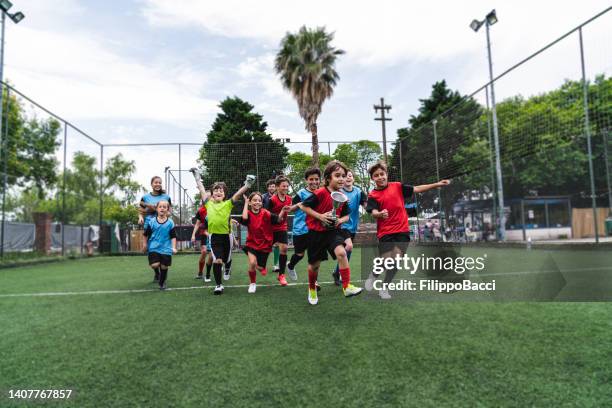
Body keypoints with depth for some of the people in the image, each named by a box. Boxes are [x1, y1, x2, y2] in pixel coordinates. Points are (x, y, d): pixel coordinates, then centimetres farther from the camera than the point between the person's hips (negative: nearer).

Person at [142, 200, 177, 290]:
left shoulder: (170, 223, -3)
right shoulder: (151, 221, -2)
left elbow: (173, 236, -1)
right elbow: (146, 234, 10)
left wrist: (173, 247, -8)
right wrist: (144, 244, 14)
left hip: (166, 249, 0)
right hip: (154, 248, 0)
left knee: (164, 266, 7)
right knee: (155, 265, -17)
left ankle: (162, 283, 29)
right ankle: (157, 273, 20)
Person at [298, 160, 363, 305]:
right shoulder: (320, 193, -19)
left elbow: (346, 215, 10)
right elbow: (303, 206, -15)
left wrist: (341, 220, -12)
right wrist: (320, 216, -22)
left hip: (333, 231, 3)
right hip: (317, 232, -3)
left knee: (341, 252, -26)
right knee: (314, 264, 9)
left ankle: (347, 287, -18)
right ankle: (312, 289, 36)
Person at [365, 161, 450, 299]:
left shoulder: (397, 186, 5)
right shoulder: (372, 196, -2)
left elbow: (417, 189, 9)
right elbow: (373, 213, -16)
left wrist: (437, 184, 4)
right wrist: (380, 214, -39)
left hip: (402, 231, 2)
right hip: (385, 233, -2)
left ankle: (384, 288, 15)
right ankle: (373, 276, 25)